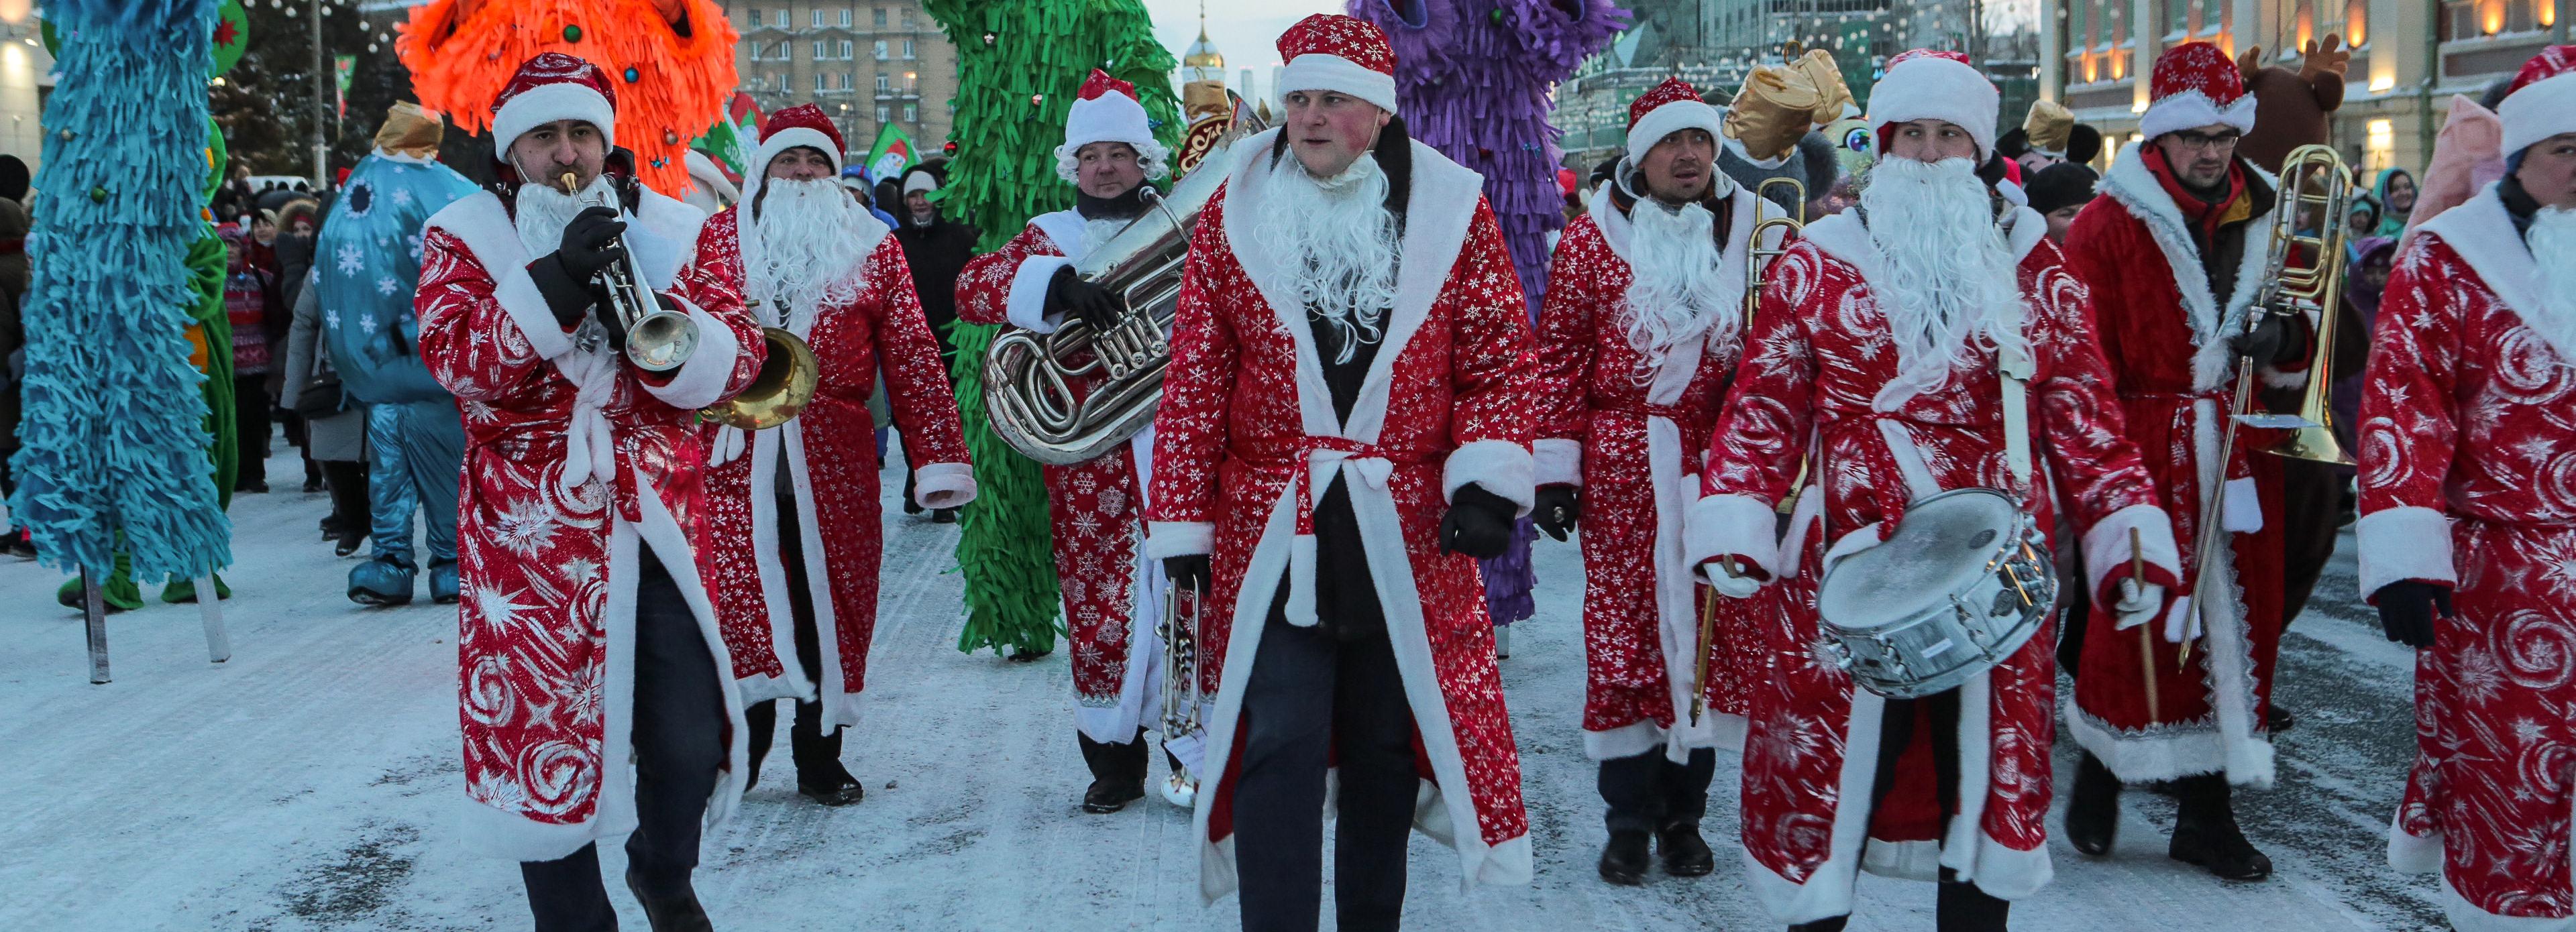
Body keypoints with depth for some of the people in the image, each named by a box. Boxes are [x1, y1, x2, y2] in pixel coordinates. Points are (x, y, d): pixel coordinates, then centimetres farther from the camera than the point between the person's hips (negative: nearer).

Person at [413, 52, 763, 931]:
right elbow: (458, 360, -12)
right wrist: (560, 278, -22)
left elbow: (735, 358, 0)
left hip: (661, 524, 2)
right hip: (532, 537, -1)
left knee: (691, 746, 4)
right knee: (544, 745, 3)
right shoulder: (466, 238, 4)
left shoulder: (667, 229, 9)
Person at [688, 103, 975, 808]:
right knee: (739, 605, 1)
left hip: (835, 470, 0)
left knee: (830, 609, 5)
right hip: (735, 463, 0)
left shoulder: (872, 247, 7)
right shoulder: (717, 240, 9)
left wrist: (938, 458, -4)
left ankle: (820, 758, 18)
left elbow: (912, 358, 2)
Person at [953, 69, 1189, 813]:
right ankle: (1115, 758, 18)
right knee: (1098, 596, 4)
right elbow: (970, 288, -5)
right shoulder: (1048, 237, 12)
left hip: (1178, 441, -1)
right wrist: (1056, 283, -20)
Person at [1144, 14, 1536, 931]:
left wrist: (1488, 476, -12)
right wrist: (1182, 521, 0)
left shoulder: (1451, 209, 2)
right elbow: (1194, 378, 2)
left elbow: (1500, 357, 2)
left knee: (1386, 749, 14)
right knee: (1277, 752, -2)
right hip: (1270, 532, -1)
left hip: (1410, 536, 1)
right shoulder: (1235, 210, 2)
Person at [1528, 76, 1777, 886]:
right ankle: (1630, 821, 12)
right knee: (1623, 630, 1)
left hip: (1720, 467, 2)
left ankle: (1684, 816, 19)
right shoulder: (1594, 237, 3)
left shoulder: (1749, 232, 8)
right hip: (1622, 464, -2)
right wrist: (1554, 468, -6)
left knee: (1710, 628, 5)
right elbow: (1559, 355, 0)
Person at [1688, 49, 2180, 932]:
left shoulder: (2037, 273, 8)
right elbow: (1763, 409, 0)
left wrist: (2127, 539, -2)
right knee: (1832, 764, 4)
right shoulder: (1814, 265, 3)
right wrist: (1732, 528, -11)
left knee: (1990, 768, 11)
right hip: (1848, 576, -2)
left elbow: (2086, 422, 7)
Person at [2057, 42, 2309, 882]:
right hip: (2144, 457, -4)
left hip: (2241, 458, 5)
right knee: (2136, 622, 1)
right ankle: (2100, 774, 24)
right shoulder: (2109, 223, -5)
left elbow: (2302, 334, 18)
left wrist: (2283, 341, -5)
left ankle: (2208, 812, 17)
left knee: (2236, 624, 6)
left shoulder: (2266, 220, 10)